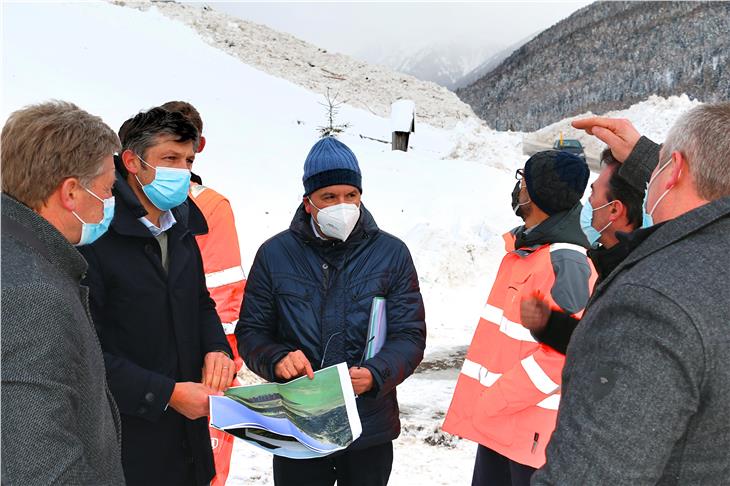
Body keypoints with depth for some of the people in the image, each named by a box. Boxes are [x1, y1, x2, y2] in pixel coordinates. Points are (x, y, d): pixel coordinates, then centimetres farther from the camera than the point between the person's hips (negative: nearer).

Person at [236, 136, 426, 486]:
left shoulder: (392, 254, -3)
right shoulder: (275, 254, -1)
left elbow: (410, 335, -4)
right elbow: (251, 330, 3)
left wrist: (375, 375, -23)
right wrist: (277, 359, -18)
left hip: (370, 428, 0)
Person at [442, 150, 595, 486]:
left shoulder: (566, 262, -20)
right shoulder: (523, 247, 9)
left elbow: (561, 354, -25)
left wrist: (493, 403, -19)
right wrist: (485, 401, 13)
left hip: (532, 428, -8)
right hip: (496, 420, 8)